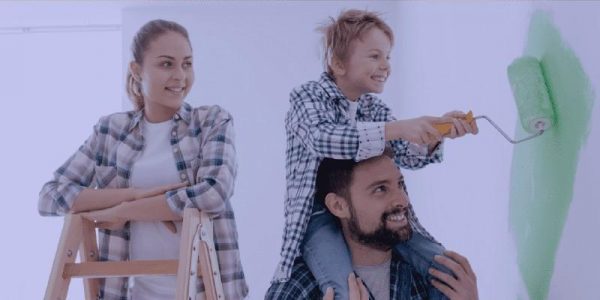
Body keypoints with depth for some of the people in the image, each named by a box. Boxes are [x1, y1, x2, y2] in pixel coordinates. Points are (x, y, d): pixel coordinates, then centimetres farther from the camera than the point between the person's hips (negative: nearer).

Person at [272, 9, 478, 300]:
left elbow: (408, 155, 1)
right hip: (321, 218, -6)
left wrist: (437, 131, -22)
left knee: (445, 269, -8)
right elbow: (322, 139, -27)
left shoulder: (377, 109, 13)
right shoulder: (307, 97, -5)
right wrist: (399, 128, -35)